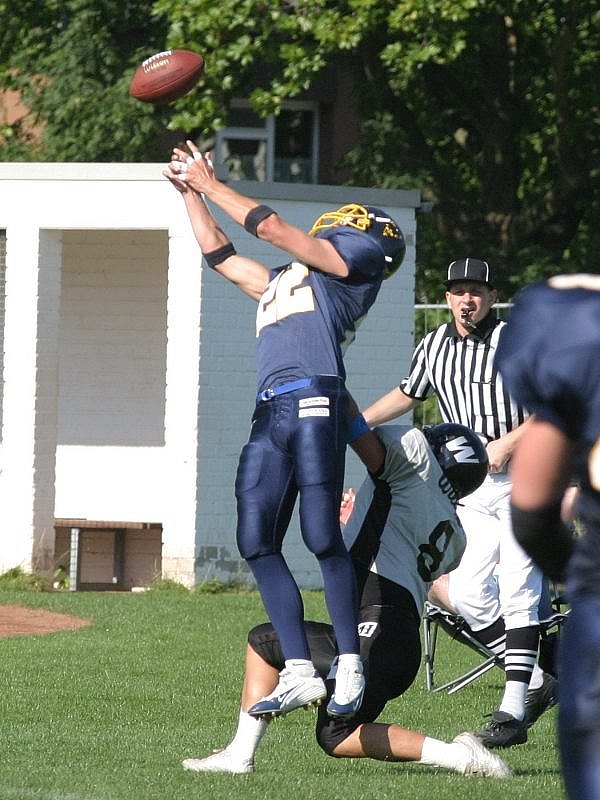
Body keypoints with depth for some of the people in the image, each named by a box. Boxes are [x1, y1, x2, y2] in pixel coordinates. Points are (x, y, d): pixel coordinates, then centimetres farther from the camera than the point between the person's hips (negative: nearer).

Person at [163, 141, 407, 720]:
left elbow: (272, 228, 9)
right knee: (257, 543, -2)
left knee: (322, 537, -13)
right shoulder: (280, 284, 33)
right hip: (269, 415, 8)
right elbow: (220, 255, 43)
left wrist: (212, 185, 20)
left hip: (314, 403, -8)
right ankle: (299, 672, -3)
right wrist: (191, 193, 41)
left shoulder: (358, 259, 11)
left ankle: (350, 667, -8)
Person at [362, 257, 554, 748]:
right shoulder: (434, 348, 11)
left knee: (517, 595, -9)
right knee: (468, 595, -4)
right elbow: (408, 394, 30)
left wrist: (507, 443, -18)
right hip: (473, 490, 6)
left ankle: (513, 713, -10)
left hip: (523, 478, -5)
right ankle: (537, 683, 12)